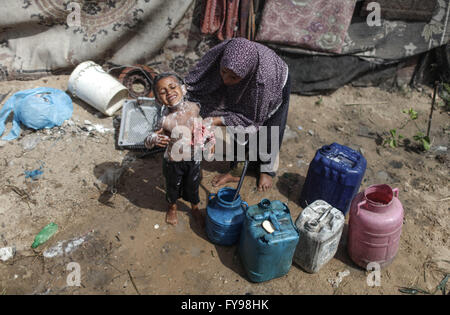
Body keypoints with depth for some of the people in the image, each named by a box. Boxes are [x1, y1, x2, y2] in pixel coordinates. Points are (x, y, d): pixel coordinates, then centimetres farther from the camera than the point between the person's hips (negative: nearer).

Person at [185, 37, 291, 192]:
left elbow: (254, 117, -34)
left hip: (275, 85, -4)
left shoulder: (264, 76, -47)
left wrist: (217, 120, -39)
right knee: (237, 128, 8)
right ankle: (236, 170, 28)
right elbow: (193, 83, -25)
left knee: (267, 132, 6)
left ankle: (267, 170, 33)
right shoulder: (219, 53, -38)